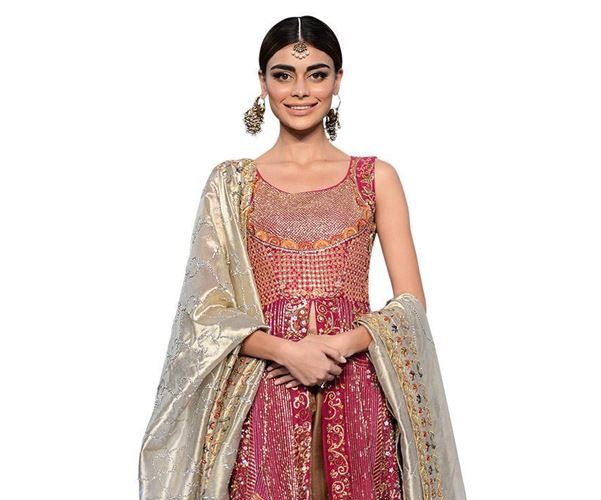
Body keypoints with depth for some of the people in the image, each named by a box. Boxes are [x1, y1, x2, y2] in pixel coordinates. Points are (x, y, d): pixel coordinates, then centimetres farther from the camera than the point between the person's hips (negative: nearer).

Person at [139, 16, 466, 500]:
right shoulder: (231, 182, 6)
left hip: (357, 396, 1)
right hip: (261, 398, 0)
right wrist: (286, 351, -15)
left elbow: (412, 302, 3)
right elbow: (208, 310, 1)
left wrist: (340, 345, -13)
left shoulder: (376, 177, 7)